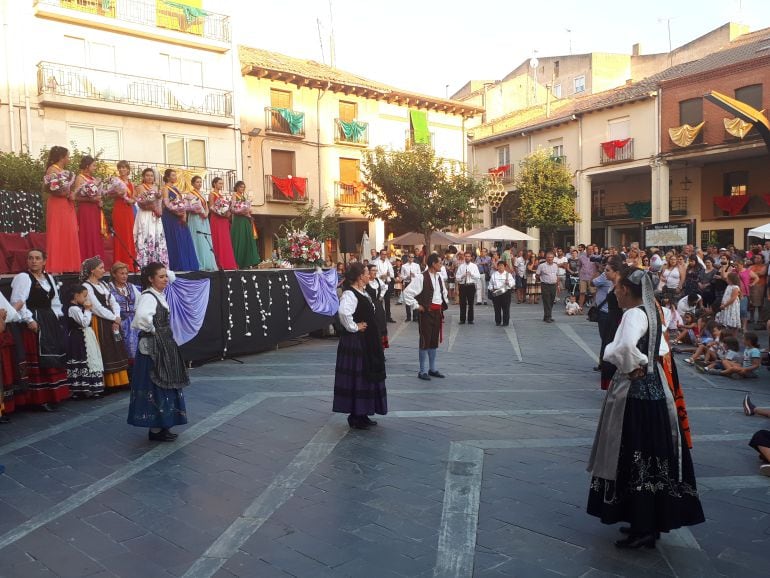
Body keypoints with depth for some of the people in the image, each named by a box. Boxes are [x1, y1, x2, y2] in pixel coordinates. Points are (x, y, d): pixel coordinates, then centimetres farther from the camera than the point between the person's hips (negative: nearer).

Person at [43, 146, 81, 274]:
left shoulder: (65, 171, 19)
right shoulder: (52, 169, -6)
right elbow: (46, 188, -15)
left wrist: (71, 194, 5)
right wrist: (63, 194, -20)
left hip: (67, 206, 8)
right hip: (57, 206, -8)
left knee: (69, 235, 5)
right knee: (57, 235, -8)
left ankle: (68, 266, 8)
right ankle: (56, 267, -7)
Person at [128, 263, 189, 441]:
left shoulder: (159, 296, 11)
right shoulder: (147, 297, -18)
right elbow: (143, 317, -39)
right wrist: (152, 330, -23)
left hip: (165, 346, 9)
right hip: (153, 348, -9)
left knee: (165, 386, 15)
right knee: (156, 387, -1)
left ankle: (162, 425, 26)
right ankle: (155, 429, 9)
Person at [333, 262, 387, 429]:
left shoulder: (362, 292, 11)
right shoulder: (349, 294, -20)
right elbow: (344, 312, -39)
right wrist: (353, 327, -26)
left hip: (367, 342, 10)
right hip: (355, 342, -10)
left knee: (367, 376, 15)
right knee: (356, 377, -1)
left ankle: (362, 414, 26)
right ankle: (355, 417, 11)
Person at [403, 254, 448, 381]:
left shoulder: (439, 277, 10)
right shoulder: (421, 278, -15)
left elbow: (444, 292, 28)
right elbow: (407, 292, -18)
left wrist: (444, 304, 17)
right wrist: (417, 306, -13)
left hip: (438, 312, 7)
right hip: (427, 312, -7)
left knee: (435, 341, 13)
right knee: (425, 341, -2)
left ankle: (432, 369, 24)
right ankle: (422, 371, 8)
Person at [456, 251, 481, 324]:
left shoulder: (474, 266, 4)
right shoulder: (460, 266, 4)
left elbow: (478, 276, -3)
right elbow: (457, 277, 1)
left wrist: (471, 274, -17)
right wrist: (462, 276, -18)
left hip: (471, 286, 0)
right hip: (462, 286, 0)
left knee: (471, 303, 6)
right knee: (462, 303, 4)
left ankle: (470, 319, 15)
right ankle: (462, 320, 13)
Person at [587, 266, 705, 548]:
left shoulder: (634, 314, -19)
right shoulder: (650, 311, 9)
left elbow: (626, 346, -39)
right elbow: (662, 349, 19)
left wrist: (630, 367, -20)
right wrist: (640, 362, 4)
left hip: (635, 392, -9)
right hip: (652, 387, 9)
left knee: (635, 459, 1)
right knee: (648, 457, 16)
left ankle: (643, 529, 12)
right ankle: (651, 522, 28)